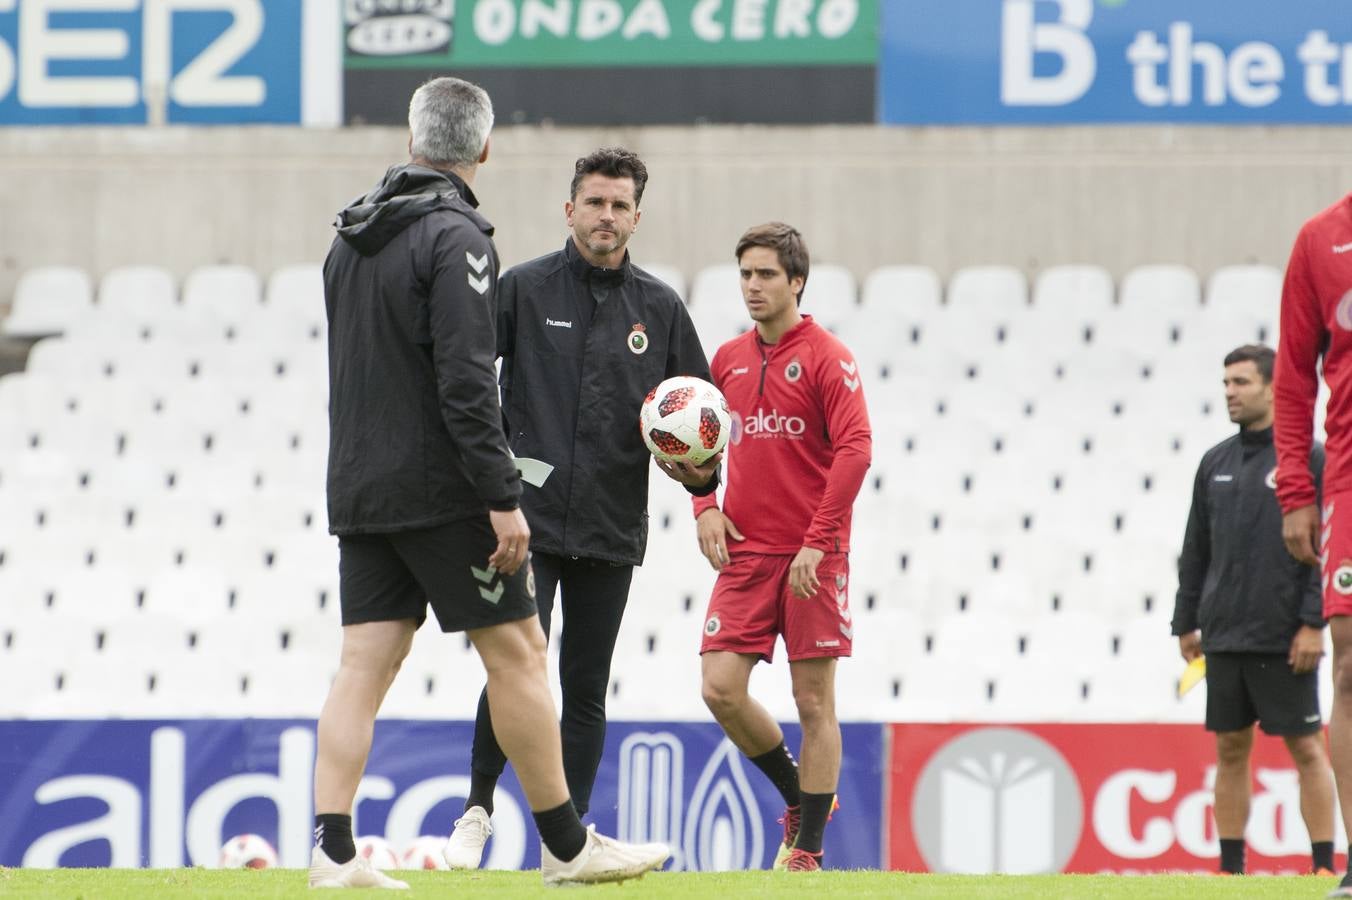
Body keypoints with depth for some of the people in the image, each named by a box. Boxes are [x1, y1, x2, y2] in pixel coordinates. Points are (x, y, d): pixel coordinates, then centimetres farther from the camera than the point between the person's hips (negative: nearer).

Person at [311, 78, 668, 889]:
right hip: (440, 488, -8)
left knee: (366, 662, 4)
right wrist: (503, 499, -19)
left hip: (359, 487, 8)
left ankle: (335, 850, -5)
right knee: (516, 649, 0)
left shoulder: (351, 238, 13)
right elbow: (466, 380, -20)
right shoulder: (455, 237, -12)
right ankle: (567, 845, 4)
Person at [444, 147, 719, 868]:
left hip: (612, 534, 3)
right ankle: (477, 809, 6)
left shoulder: (660, 309, 9)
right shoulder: (523, 290, 1)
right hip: (528, 521, -3)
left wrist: (701, 470, -7)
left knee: (586, 690, 6)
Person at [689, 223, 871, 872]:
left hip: (812, 556, -5)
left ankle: (808, 848, 6)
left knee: (813, 702, -1)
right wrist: (705, 506, 3)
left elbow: (854, 450, -12)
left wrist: (817, 542, -17)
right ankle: (797, 795, 18)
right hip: (745, 553, 5)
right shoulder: (727, 360, 11)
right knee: (721, 689, -5)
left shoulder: (826, 359, -6)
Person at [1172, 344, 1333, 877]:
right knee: (1230, 750, 7)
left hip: (1284, 641, -5)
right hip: (1224, 639, 5)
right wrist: (1186, 623, 12)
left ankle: (1324, 866, -2)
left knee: (1305, 748, -3)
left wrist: (1314, 623, -14)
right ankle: (1231, 867, 11)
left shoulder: (1309, 458, -4)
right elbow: (1196, 550, 16)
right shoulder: (1216, 464, 13)